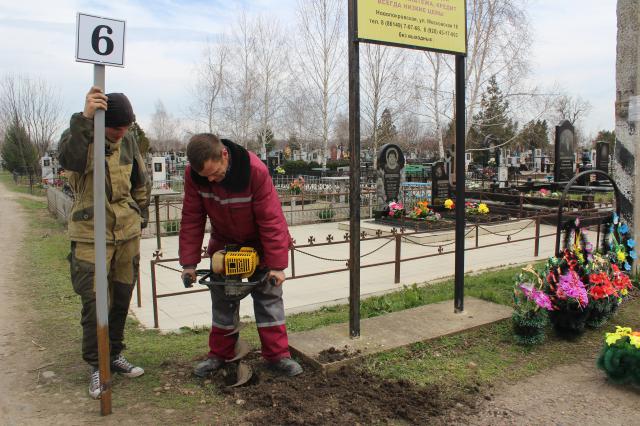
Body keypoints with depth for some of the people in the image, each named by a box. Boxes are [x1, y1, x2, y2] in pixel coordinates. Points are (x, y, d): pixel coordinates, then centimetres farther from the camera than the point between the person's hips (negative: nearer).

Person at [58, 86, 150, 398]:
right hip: (91, 235, -4)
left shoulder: (128, 141, 2)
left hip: (128, 233, 5)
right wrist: (84, 119, -44)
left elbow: (141, 182, 16)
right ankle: (96, 366, 14)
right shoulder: (78, 136, -10)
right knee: (93, 302, -3)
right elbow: (68, 159, -35)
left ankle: (115, 355, 31)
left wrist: (140, 214, 17)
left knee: (122, 299, 13)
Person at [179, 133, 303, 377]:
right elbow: (192, 220, -13)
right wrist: (189, 263, -13)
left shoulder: (255, 170, -34)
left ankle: (277, 355, 9)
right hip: (224, 243, 3)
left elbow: (271, 219, -29)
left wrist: (276, 265, -27)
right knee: (222, 300, 8)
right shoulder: (193, 174, -22)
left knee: (269, 296, -1)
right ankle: (219, 355, 21)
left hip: (259, 243, -3)